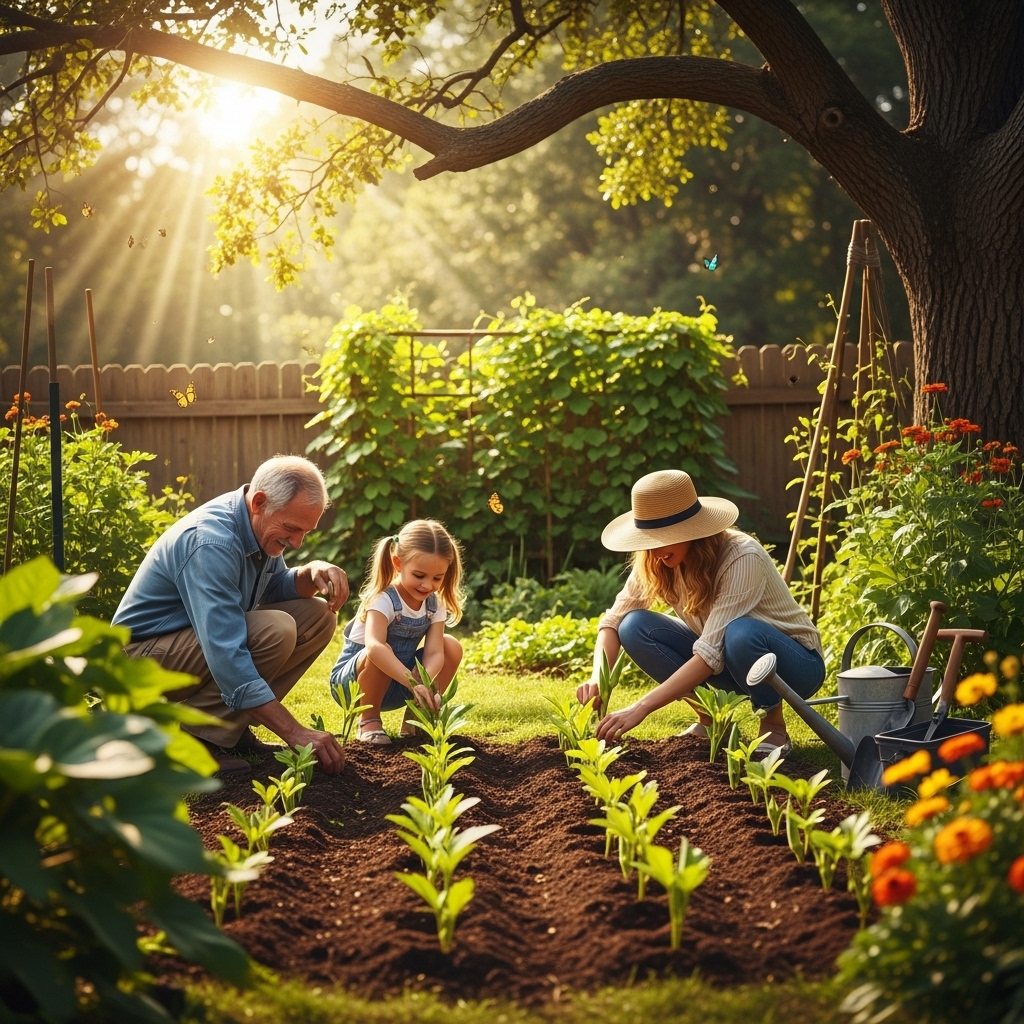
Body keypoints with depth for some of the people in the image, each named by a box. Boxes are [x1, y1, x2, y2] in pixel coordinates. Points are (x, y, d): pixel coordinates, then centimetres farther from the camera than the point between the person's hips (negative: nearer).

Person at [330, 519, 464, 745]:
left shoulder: (434, 605, -5)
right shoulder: (384, 600, -25)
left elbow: (434, 653, -16)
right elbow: (374, 647, -44)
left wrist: (426, 682, -40)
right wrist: (414, 683, -55)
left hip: (397, 686, 6)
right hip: (351, 681, -6)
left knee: (451, 646, -10)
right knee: (383, 652, -37)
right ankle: (369, 721, -14)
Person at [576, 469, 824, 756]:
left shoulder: (742, 558, -31)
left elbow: (711, 653, -37)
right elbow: (615, 619, -12)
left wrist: (639, 709, -41)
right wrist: (598, 679, -34)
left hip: (794, 664, -5)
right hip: (723, 660, 6)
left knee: (742, 633, -40)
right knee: (636, 627, -18)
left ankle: (774, 725, -12)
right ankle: (709, 717, -1)